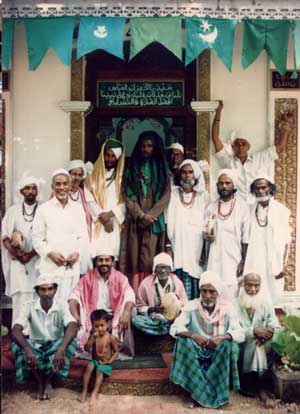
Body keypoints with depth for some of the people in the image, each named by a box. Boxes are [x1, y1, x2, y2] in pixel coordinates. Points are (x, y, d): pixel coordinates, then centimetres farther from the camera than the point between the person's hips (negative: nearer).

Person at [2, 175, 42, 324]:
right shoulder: (13, 210, 9)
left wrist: (31, 254, -12)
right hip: (18, 261, 1)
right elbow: (5, 235, 7)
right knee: (20, 297, -4)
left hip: (37, 260, -1)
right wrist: (13, 251, -11)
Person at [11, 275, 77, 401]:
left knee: (70, 343, -32)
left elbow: (72, 327, -33)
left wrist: (61, 348, -52)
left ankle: (48, 381, -9)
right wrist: (28, 349, -49)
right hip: (35, 345, 1)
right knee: (17, 346, -30)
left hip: (56, 344, 0)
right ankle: (40, 382, -8)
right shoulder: (29, 306, -16)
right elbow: (16, 330, -29)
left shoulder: (62, 304, -18)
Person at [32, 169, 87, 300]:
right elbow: (37, 238, 2)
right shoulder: (44, 209, 3)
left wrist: (77, 253, -6)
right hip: (50, 266, -2)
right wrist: (50, 253, -11)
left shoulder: (78, 209, 10)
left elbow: (83, 237, 11)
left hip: (73, 266, 2)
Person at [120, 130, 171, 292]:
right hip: (134, 220, 1)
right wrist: (141, 215, -10)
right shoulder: (131, 169, 10)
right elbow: (128, 196, 2)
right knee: (134, 258, -2)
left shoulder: (161, 169, 9)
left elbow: (165, 196, 1)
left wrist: (150, 214, -10)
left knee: (148, 259, -5)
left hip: (154, 221, -1)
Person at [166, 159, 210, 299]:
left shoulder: (203, 195, 10)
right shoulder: (173, 193, 9)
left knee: (195, 275, -8)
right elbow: (169, 221, 6)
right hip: (178, 244, 0)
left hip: (196, 243, 0)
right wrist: (168, 245, -1)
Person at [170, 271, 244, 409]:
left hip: (219, 353, 1)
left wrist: (222, 337, -37)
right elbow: (174, 328, -17)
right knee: (184, 340, -28)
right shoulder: (192, 306, -11)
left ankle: (200, 393, -18)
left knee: (230, 344, -29)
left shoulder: (226, 308, -10)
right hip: (196, 351, 0)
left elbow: (240, 334, -17)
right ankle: (197, 391, -18)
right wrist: (193, 335, -36)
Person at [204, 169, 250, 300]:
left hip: (233, 259, -3)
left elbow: (246, 238, -2)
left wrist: (243, 261, -5)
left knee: (231, 294, -7)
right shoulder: (212, 207, 8)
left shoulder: (242, 207, -3)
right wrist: (206, 235, -6)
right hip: (214, 259, 3)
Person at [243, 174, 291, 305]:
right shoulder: (250, 210, 1)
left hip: (273, 262, -1)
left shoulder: (281, 210, -4)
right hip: (253, 262, 1)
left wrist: (284, 264, -4)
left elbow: (286, 240, -2)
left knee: (271, 294, 5)